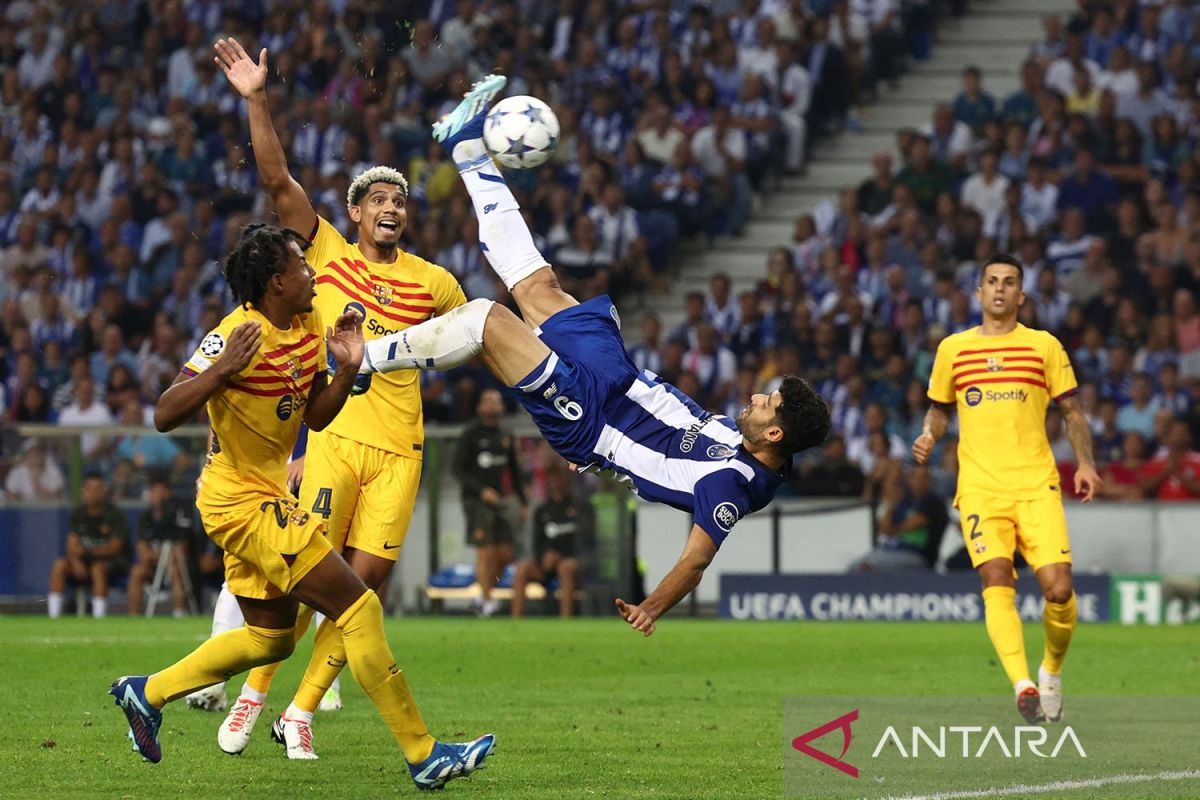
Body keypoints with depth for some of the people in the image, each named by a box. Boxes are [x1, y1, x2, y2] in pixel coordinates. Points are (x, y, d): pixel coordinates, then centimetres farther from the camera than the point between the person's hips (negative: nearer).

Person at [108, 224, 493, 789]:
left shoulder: (309, 329, 4)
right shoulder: (237, 336, -22)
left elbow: (315, 417, 13)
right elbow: (165, 416, -26)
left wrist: (347, 369, -4)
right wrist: (222, 370, -40)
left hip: (265, 500, 10)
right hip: (243, 502, -10)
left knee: (271, 638, 21)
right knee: (359, 609, -12)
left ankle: (146, 693, 29)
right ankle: (423, 756, -9)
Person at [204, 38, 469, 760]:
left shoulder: (432, 282, 10)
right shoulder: (327, 253, 6)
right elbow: (279, 180, 0)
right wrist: (257, 101, -6)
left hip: (399, 447, 2)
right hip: (334, 436, -2)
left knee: (367, 579, -4)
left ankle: (303, 710, 7)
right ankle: (254, 693, 9)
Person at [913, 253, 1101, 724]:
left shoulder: (1044, 346, 10)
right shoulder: (953, 349, 13)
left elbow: (1071, 412, 13)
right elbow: (940, 408, 24)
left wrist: (1084, 463, -1)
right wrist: (928, 438, 3)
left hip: (1037, 486, 0)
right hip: (980, 487, 0)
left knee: (1058, 587, -12)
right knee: (996, 580, -20)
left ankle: (1051, 672, 15)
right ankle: (1023, 686, -30)